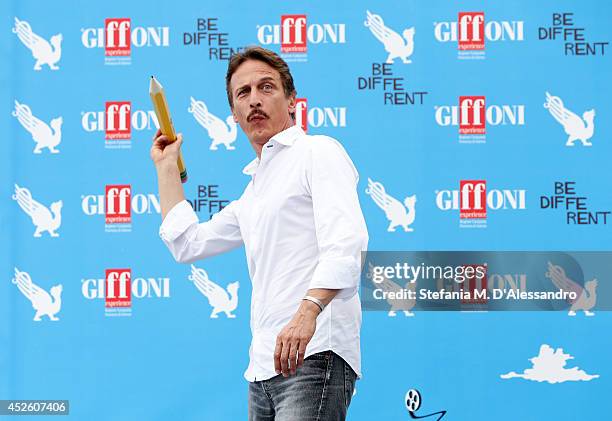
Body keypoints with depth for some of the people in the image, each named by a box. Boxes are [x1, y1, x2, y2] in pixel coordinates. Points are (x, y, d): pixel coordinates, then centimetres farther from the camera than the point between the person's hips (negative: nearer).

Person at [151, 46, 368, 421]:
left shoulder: (318, 151, -1)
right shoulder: (256, 184, 26)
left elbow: (345, 244, -17)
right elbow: (188, 244, 32)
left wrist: (307, 312, -33)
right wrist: (167, 165, 34)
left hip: (314, 353, -9)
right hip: (264, 368, 9)